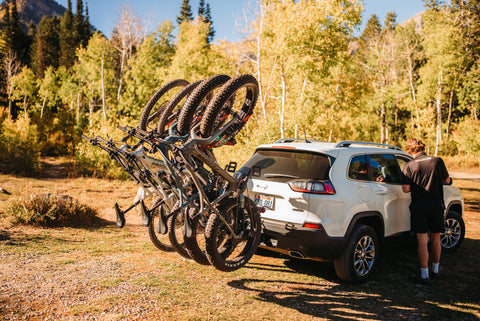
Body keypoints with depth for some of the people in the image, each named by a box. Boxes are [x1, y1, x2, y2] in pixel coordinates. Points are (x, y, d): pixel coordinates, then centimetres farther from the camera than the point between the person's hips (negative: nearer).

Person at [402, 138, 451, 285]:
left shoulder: (408, 166, -8)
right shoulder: (438, 161, -1)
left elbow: (405, 189, -13)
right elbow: (447, 180, 10)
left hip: (419, 206, -3)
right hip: (437, 204, 3)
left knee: (422, 240, 0)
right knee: (435, 238, 17)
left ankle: (424, 275, 1)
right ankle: (435, 269, 32)